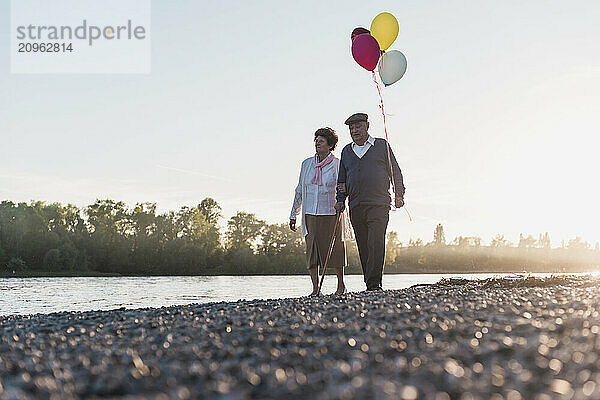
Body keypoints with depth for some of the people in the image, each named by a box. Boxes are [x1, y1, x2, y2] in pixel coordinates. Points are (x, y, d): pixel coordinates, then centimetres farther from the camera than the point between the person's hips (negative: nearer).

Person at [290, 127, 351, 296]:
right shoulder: (307, 164, 10)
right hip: (310, 214, 3)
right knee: (311, 250, -3)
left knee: (334, 249, 3)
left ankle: (341, 285, 19)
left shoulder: (337, 165, -1)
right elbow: (299, 190, 16)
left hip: (331, 213, -3)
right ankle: (315, 288, -1)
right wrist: (293, 214, 17)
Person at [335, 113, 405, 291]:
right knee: (363, 247, 4)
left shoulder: (381, 145, 9)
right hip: (355, 207, 4)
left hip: (379, 204, -4)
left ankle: (374, 284, -18)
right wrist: (340, 200, 11)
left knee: (376, 244, -15)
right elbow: (342, 179, 23)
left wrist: (399, 194, -2)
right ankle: (369, 284, 9)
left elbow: (395, 171, 8)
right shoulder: (346, 151, 19)